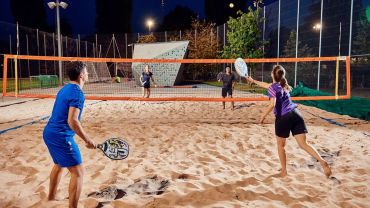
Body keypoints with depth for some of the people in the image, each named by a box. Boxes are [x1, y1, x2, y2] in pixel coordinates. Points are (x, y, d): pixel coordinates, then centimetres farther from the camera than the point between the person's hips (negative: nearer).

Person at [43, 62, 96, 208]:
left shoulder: (65, 89, 12)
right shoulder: (78, 93, -16)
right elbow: (72, 121, -25)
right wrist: (88, 140, -19)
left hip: (49, 132, 10)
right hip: (61, 136, -10)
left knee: (59, 165, 30)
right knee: (78, 172, -4)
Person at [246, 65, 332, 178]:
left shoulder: (273, 87, -4)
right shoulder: (282, 85, 20)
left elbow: (272, 105, -18)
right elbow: (266, 85, 37)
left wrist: (263, 116, -9)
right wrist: (253, 81, 48)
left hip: (283, 118, -6)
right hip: (295, 114, 6)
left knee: (280, 145, 13)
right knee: (303, 144, 3)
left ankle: (284, 171, 20)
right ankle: (323, 162, -15)